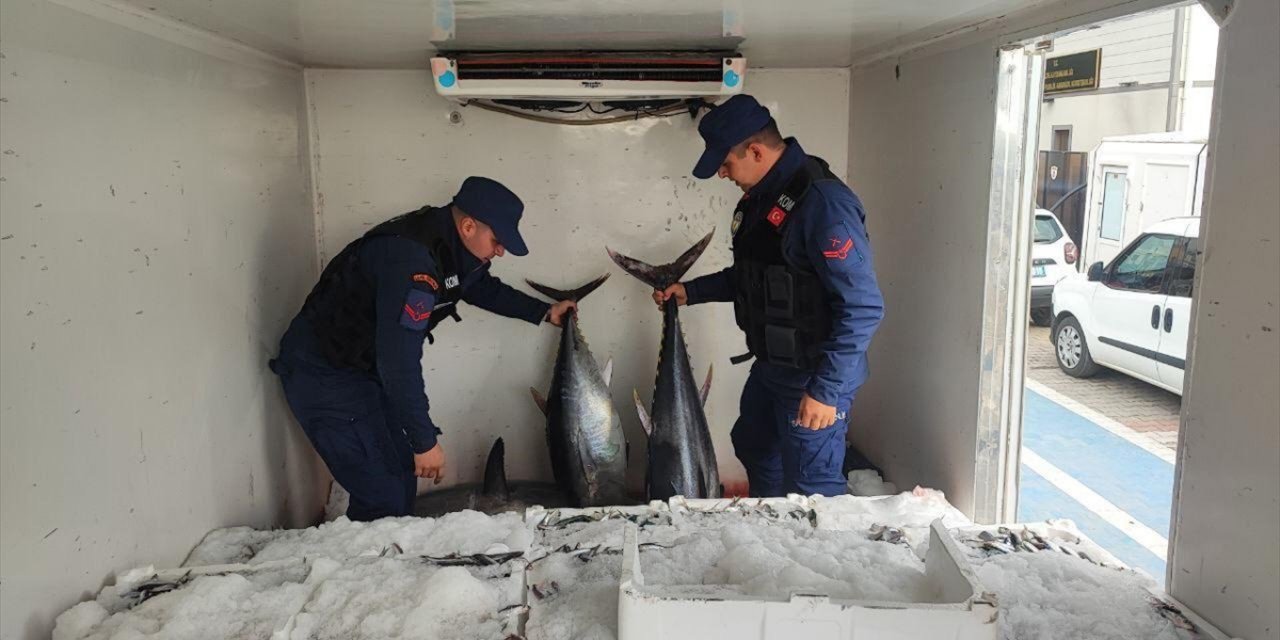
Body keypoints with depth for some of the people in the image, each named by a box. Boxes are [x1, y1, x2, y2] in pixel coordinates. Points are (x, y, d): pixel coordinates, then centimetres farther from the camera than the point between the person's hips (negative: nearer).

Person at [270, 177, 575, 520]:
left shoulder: (451, 247, -1)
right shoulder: (410, 259, -31)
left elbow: (483, 288, 22)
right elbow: (399, 359, -32)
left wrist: (543, 311, 20)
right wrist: (425, 441, -26)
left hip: (366, 367, 9)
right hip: (323, 375, -9)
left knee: (403, 474, 13)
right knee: (382, 496, -10)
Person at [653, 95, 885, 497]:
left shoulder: (823, 202, -25)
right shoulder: (760, 197, 5)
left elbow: (864, 308, -27)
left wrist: (826, 389, -26)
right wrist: (691, 292, 13)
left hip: (814, 377, -10)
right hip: (770, 366, 10)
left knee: (811, 491, 2)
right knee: (754, 448, 27)